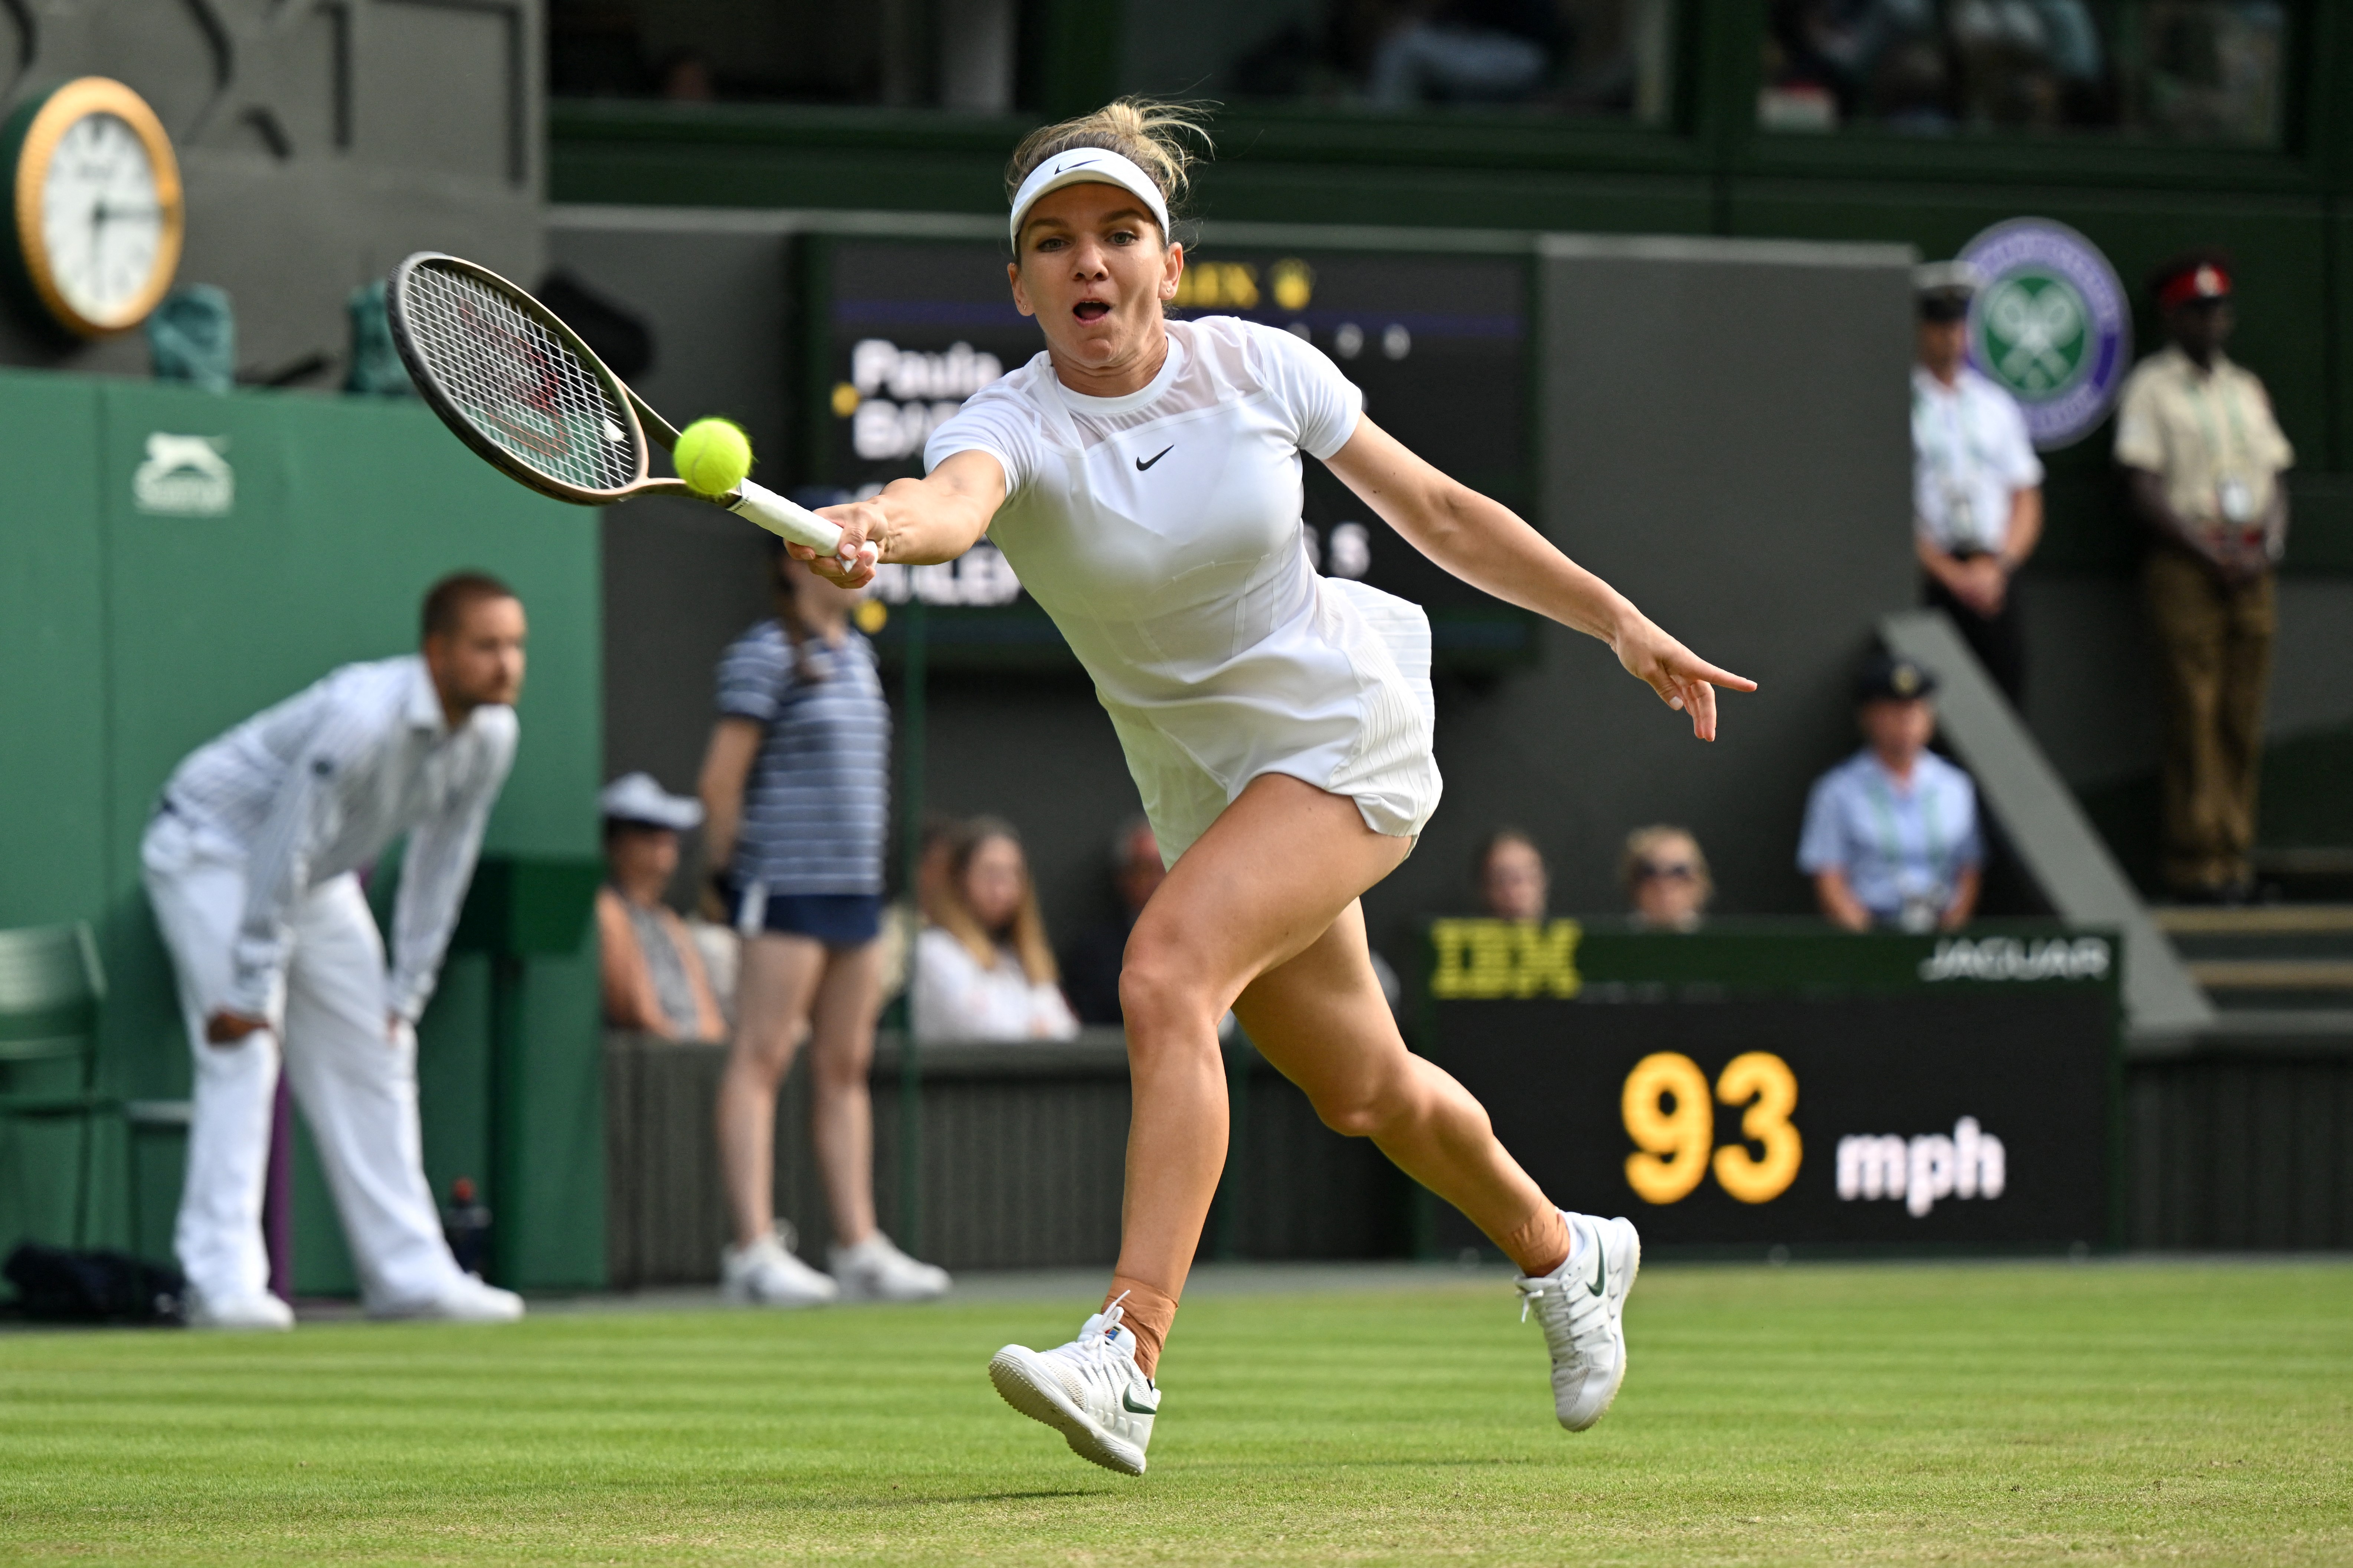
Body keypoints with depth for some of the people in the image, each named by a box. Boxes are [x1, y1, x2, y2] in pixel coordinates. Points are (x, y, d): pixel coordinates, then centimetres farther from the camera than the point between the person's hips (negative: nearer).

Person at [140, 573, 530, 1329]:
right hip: (212, 851, -8)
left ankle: (409, 1273, 9)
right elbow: (284, 852, -31)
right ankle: (223, 1281, -22)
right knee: (244, 1049, -18)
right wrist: (248, 992, -27)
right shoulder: (362, 719, -35)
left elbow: (441, 867, 1)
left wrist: (405, 994, 3)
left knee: (374, 1055, 5)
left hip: (320, 878, 8)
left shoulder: (491, 736, -10)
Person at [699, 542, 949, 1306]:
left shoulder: (856, 653, 17)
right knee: (761, 1061, -8)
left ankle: (859, 1245, 11)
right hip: (786, 890, -8)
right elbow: (722, 777, -10)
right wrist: (730, 869, -5)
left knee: (845, 1067, 9)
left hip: (856, 889, 8)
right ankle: (755, 1250, -12)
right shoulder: (765, 654, -8)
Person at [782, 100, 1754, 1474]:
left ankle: (1129, 1360, -35)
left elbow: (1439, 510, 1)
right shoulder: (1011, 427, -16)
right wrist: (879, 527, -66)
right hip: (1200, 783, 4)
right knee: (1359, 1090, 21)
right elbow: (954, 502, -42)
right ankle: (1561, 1254, 51)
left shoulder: (1259, 368, -13)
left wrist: (1618, 621, 4)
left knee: (1166, 975, -28)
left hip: (1348, 733, -4)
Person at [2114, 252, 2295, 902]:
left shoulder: (2246, 387, 19)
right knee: (2194, 720, -7)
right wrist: (2211, 553, -13)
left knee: (2244, 721, 3)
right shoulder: (2151, 385, 1)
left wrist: (2270, 543, -1)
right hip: (2184, 563, -5)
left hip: (2251, 569, 6)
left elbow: (2275, 478, 19)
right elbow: (2142, 489, -6)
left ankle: (2236, 855, 7)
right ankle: (2196, 863, -6)